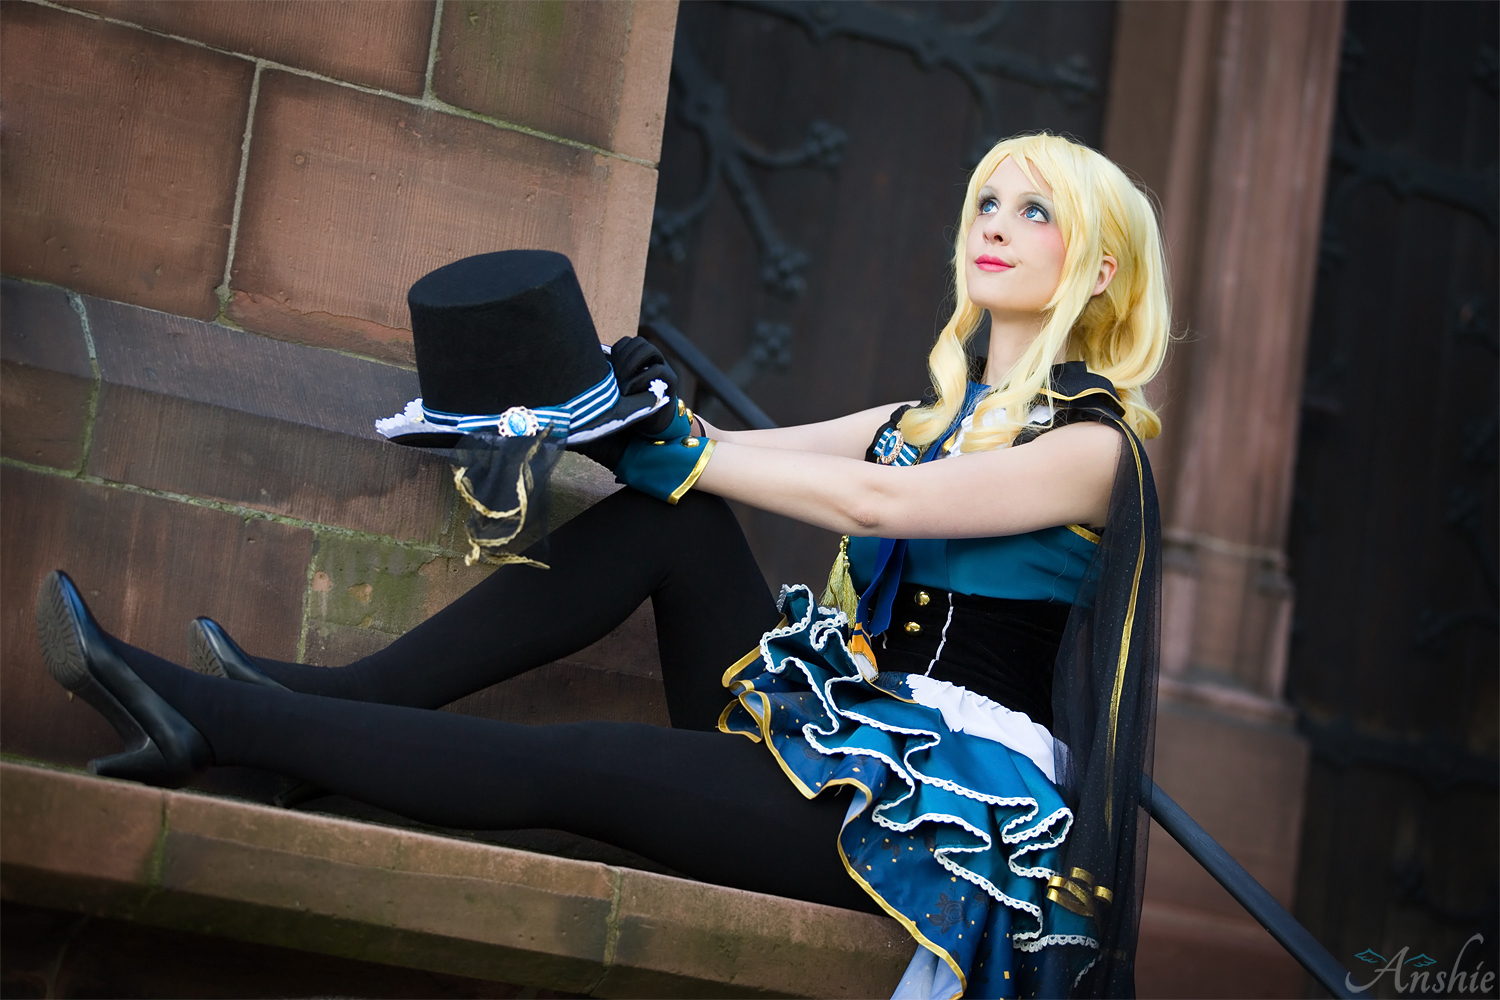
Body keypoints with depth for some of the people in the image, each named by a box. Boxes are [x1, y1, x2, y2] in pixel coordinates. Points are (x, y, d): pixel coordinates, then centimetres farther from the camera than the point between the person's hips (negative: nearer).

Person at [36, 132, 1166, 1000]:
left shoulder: (1093, 444, -5)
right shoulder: (936, 416, 20)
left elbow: (876, 503, -18)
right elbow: (726, 455, 12)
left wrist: (676, 448, -13)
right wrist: (586, 418, -4)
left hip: (945, 800, -7)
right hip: (832, 731, 7)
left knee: (571, 764, -22)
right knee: (669, 518, -12)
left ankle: (215, 717, -18)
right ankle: (338, 693, -12)